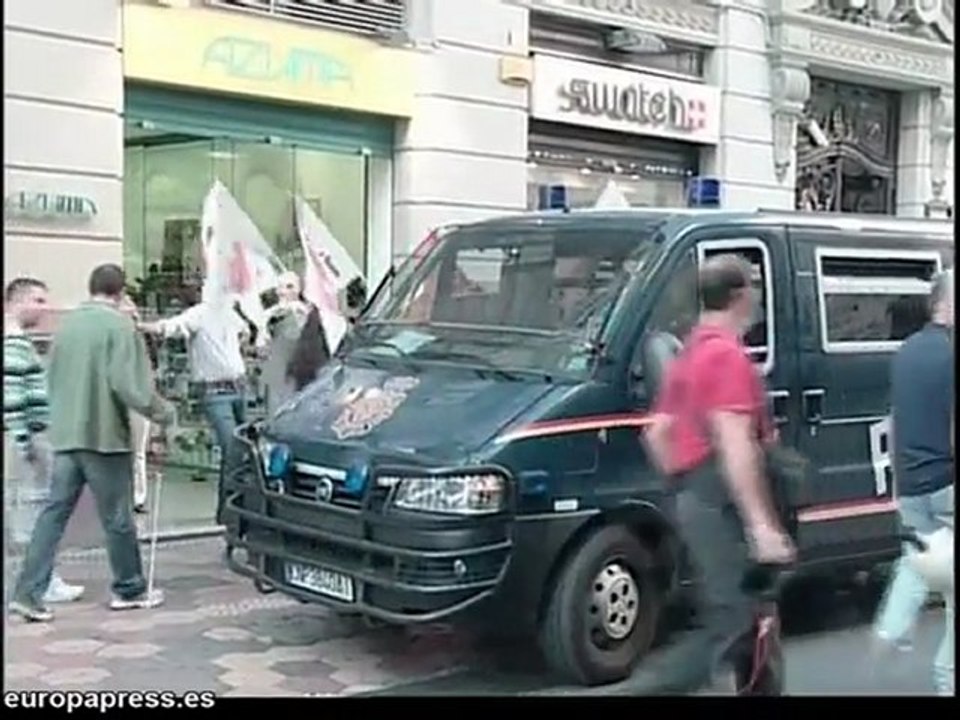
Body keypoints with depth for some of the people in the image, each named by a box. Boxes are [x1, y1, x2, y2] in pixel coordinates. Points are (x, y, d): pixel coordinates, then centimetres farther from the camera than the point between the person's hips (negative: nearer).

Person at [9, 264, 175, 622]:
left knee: (54, 513, 6)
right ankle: (130, 589, 19)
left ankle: (28, 592, 1)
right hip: (104, 434, -6)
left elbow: (52, 377, 18)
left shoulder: (66, 323, 11)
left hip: (64, 435, 6)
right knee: (117, 517, 6)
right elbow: (128, 384, -16)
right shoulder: (118, 325, -10)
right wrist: (163, 411, -3)